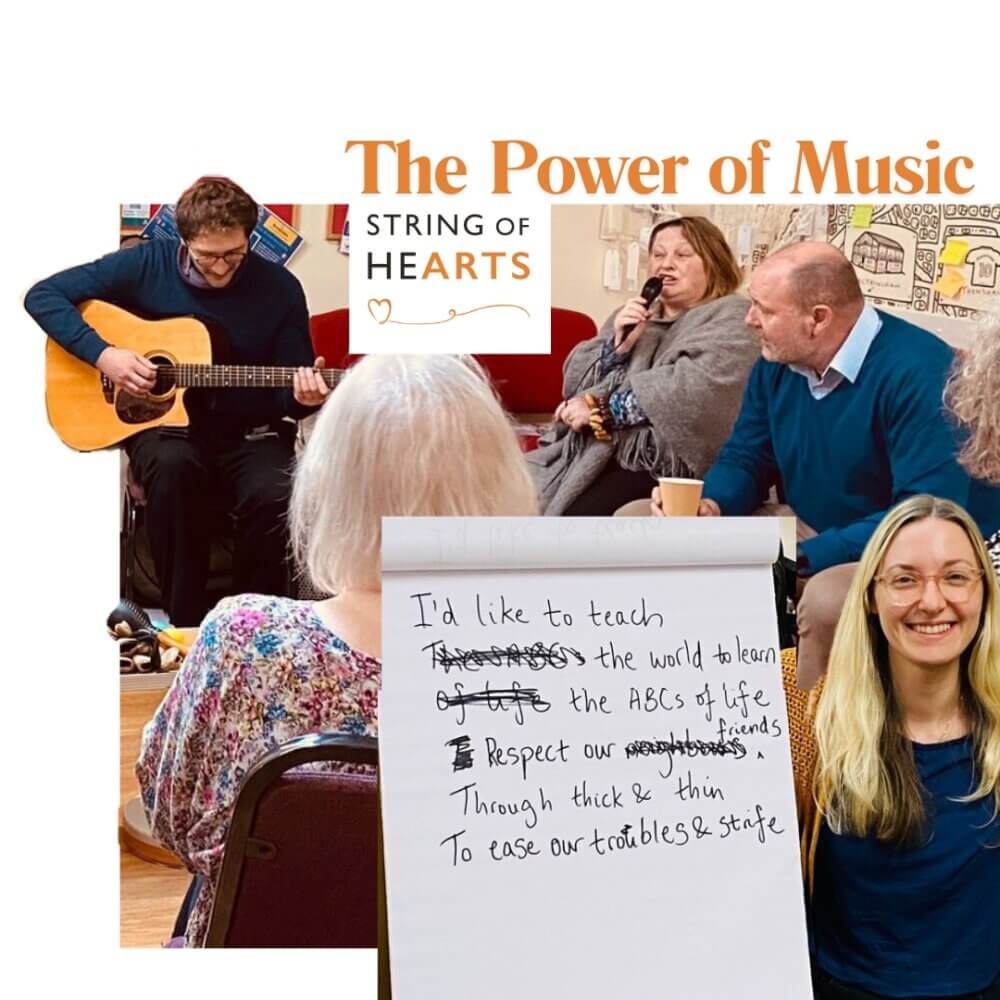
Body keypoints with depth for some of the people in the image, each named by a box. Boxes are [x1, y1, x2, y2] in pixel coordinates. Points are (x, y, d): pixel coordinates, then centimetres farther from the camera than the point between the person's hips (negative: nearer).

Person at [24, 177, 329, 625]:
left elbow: (288, 394, 2)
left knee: (274, 494, -31)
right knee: (171, 467, -36)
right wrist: (102, 354, -18)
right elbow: (43, 295, -5)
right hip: (162, 421, 0)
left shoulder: (279, 288, -4)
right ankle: (186, 622, -21)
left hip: (249, 433, 1)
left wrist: (302, 397, -23)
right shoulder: (145, 264, -6)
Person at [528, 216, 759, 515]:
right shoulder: (633, 315, 22)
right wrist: (617, 345, -6)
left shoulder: (730, 317, 1)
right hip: (586, 448, 6)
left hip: (659, 465, -6)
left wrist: (601, 407, -14)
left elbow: (693, 388, -17)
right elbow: (573, 382, 13)